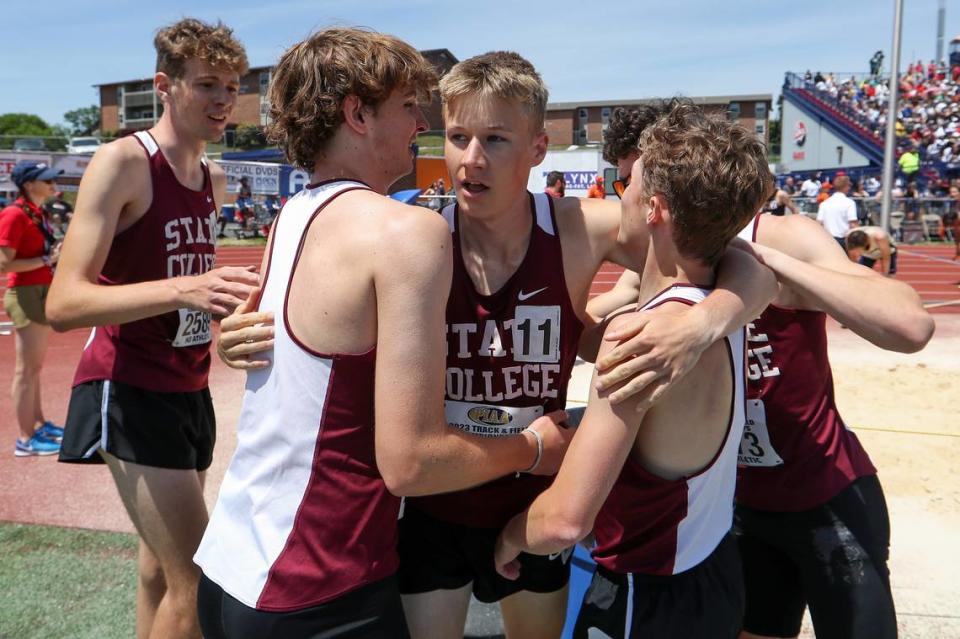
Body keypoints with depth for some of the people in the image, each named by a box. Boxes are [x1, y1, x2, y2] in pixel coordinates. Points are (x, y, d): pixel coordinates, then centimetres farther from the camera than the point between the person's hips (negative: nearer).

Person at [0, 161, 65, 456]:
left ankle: (39, 424, 30)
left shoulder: (37, 213, 13)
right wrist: (47, 260, -20)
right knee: (26, 369, -5)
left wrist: (57, 253, 8)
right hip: (26, 295, -10)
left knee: (35, 366, 18)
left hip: (43, 293, 10)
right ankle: (25, 439, 2)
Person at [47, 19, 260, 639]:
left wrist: (233, 295, 12)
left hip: (189, 390, 8)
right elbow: (64, 303, -24)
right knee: (195, 582, -11)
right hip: (129, 393, -8)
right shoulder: (122, 162, -14)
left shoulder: (215, 180, 9)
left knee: (163, 564, 18)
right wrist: (183, 291, -36)